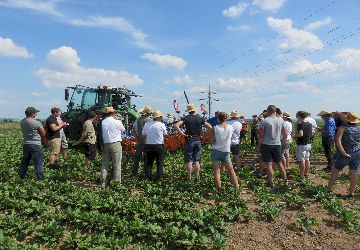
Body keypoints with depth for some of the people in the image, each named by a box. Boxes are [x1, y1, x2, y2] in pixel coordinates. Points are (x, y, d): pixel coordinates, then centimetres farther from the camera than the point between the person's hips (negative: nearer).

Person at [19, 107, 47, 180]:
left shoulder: (22, 122, 0)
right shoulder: (37, 123, -20)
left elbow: (25, 131, 10)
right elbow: (43, 134, -12)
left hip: (25, 144, 7)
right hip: (36, 145, -6)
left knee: (25, 161, 21)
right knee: (38, 163, 2)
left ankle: (21, 176, 32)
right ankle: (40, 178, 7)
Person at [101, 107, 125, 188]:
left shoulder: (102, 122, 3)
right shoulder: (117, 122, -8)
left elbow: (101, 133, 7)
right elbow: (123, 130, 7)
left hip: (105, 144, 5)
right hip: (115, 144, -4)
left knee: (105, 165, 12)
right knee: (117, 165, 2)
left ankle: (103, 184, 17)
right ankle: (117, 183, 3)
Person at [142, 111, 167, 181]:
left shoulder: (147, 124, 3)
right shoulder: (161, 125, -7)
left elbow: (143, 134, 8)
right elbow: (165, 134, 4)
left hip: (148, 145, 3)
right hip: (159, 146, -3)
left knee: (148, 162, 13)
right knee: (160, 163, 9)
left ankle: (148, 177, 12)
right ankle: (158, 178, 8)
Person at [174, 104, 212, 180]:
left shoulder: (186, 118, -5)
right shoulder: (200, 118, 3)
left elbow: (176, 125, -19)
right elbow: (210, 127, 5)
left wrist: (182, 133, -12)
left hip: (189, 140, -3)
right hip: (197, 140, 3)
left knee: (189, 160, 4)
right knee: (197, 160, 9)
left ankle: (189, 177, 8)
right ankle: (197, 177, 13)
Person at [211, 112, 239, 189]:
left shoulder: (215, 128, -7)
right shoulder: (230, 127, 1)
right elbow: (230, 139, 12)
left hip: (216, 150, -2)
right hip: (226, 151, 2)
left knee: (217, 171, 3)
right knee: (231, 170, 12)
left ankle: (219, 188, 2)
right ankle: (237, 187, 17)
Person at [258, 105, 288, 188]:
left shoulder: (264, 121, -10)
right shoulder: (281, 120, 2)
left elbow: (261, 135, -10)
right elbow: (285, 134, 7)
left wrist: (260, 145, 1)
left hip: (266, 145, -4)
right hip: (277, 145, 4)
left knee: (269, 165, 2)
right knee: (279, 163, 17)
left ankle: (271, 184, 6)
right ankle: (285, 180, 24)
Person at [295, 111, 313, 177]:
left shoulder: (300, 124, -16)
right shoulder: (309, 124, 9)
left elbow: (301, 134, -26)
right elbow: (311, 135, 14)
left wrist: (296, 135, -8)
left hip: (301, 144, -8)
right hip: (308, 143, 8)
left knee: (301, 160, -3)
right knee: (307, 159, 13)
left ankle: (302, 176, 1)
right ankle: (306, 174, 22)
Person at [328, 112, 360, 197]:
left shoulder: (343, 128, -10)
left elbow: (338, 141, -23)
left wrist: (344, 153, -18)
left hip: (346, 154, -3)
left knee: (336, 170, 9)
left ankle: (328, 189, 17)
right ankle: (352, 192, 17)